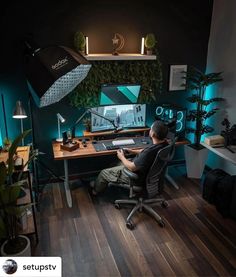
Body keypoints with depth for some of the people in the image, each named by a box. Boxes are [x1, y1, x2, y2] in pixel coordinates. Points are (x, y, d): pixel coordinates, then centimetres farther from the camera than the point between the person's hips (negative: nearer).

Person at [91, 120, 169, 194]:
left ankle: (96, 189, 42)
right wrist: (133, 151, 5)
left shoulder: (149, 152, -40)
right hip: (148, 170, 9)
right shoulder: (164, 143, -12)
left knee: (104, 172, 10)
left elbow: (132, 167, -27)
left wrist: (122, 157, -11)